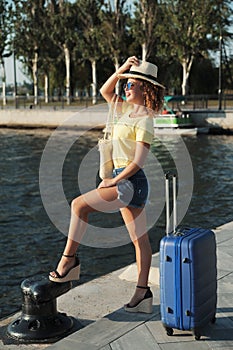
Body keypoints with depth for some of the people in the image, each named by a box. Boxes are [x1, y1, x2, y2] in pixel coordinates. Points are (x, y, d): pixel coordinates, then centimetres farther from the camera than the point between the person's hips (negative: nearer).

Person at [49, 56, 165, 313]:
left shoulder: (144, 121, -14)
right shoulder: (130, 110, 11)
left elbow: (139, 161, -20)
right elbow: (105, 91, 19)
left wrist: (114, 181, -16)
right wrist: (122, 69, 8)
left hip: (130, 182, -9)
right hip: (127, 183, 9)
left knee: (79, 204, -11)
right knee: (139, 239, 9)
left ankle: (69, 260, -2)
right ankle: (142, 293, 14)